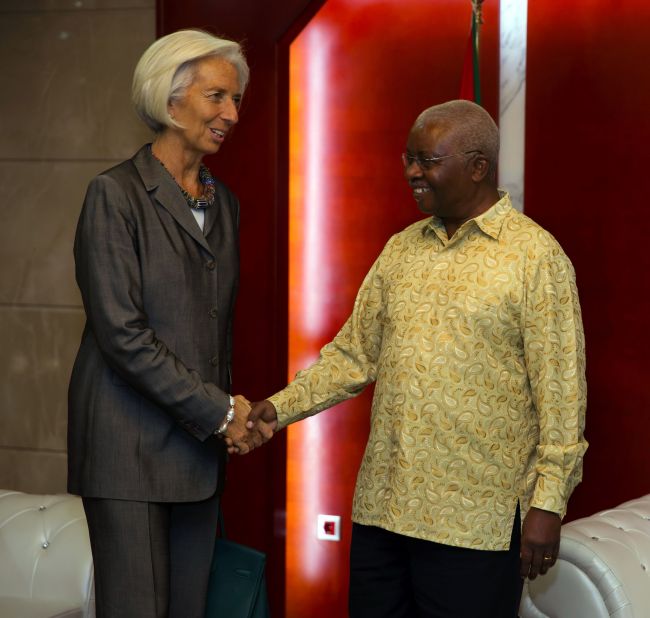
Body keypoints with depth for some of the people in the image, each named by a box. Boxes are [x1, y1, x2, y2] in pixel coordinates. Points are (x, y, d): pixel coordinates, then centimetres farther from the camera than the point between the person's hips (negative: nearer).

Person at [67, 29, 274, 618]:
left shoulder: (223, 201, 13)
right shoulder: (116, 194, -9)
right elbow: (121, 331, -15)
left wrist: (231, 412, 7)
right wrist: (218, 409, -13)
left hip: (200, 447, 7)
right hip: (131, 445, -7)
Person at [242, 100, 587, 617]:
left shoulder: (535, 255, -7)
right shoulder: (401, 249, 12)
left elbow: (560, 392, -9)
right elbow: (354, 353, 14)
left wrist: (548, 503, -12)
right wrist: (279, 408, 2)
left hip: (475, 521, -5)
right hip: (381, 508, 6)